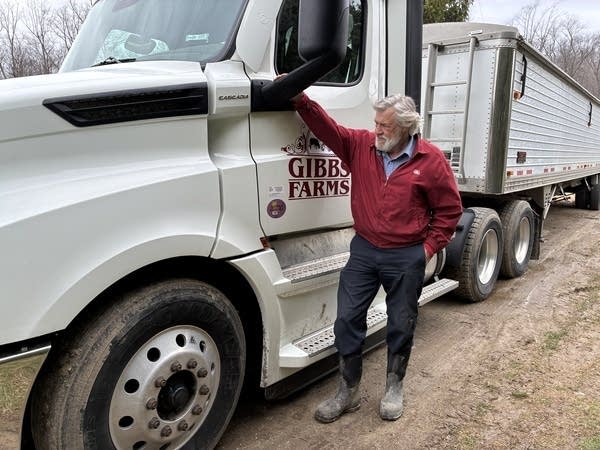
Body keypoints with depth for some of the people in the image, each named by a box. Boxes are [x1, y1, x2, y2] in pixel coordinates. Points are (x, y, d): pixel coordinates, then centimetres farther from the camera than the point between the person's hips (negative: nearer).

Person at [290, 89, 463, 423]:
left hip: (407, 257, -2)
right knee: (348, 319, 3)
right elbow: (327, 128, -1)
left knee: (401, 325, 11)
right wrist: (300, 99, -15)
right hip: (364, 250, 3)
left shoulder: (431, 159, -7)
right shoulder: (360, 145, 2)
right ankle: (348, 391, 20)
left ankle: (395, 388, 34)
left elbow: (450, 208, -2)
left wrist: (430, 247, -4)